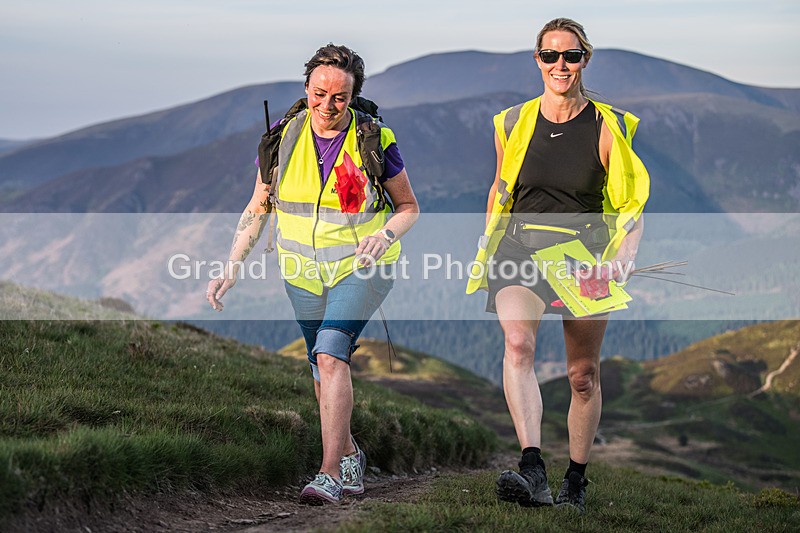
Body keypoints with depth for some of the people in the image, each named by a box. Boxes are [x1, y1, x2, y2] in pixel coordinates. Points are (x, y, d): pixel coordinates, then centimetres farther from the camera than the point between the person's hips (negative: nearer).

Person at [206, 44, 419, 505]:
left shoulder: (376, 141, -11)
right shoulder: (284, 137, -4)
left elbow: (409, 207, 0)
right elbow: (258, 209, 4)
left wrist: (385, 235, -21)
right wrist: (231, 271, -4)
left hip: (363, 265, -4)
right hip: (304, 271, 4)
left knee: (330, 352, -24)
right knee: (324, 369, 10)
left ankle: (331, 474, -26)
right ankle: (350, 456, 34)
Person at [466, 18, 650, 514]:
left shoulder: (610, 128, -2)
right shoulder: (514, 123, 4)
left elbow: (633, 205, 1)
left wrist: (624, 258, -16)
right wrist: (486, 251, 17)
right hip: (521, 247, 0)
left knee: (584, 374, 6)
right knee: (518, 343, -27)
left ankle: (577, 479, 26)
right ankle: (532, 471, -37)